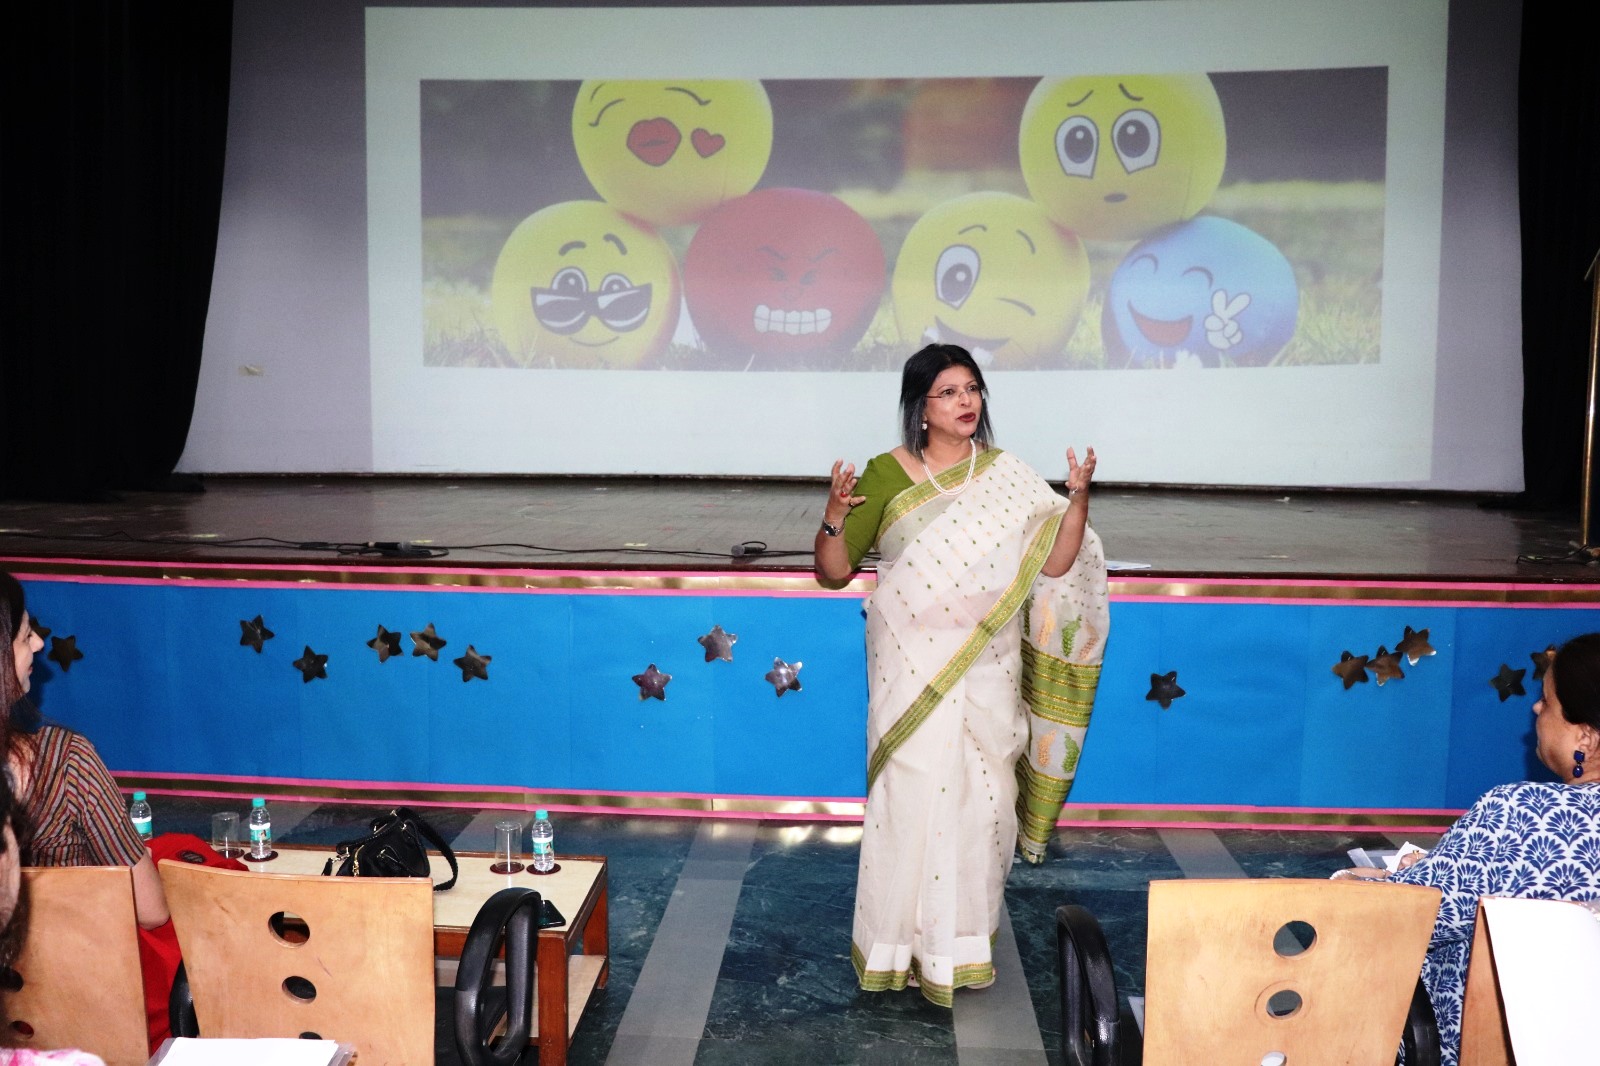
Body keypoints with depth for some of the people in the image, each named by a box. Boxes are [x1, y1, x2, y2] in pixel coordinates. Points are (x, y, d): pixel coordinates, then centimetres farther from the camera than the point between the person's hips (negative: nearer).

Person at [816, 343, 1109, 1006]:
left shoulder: (1009, 478, 4)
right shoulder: (887, 475, -2)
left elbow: (1054, 563, -3)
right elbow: (834, 572, -2)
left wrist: (1078, 497, -15)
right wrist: (834, 517, -20)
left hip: (987, 672, 2)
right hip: (911, 671, -2)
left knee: (981, 799, 7)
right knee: (913, 796, -2)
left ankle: (967, 937, 26)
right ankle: (905, 943, 15)